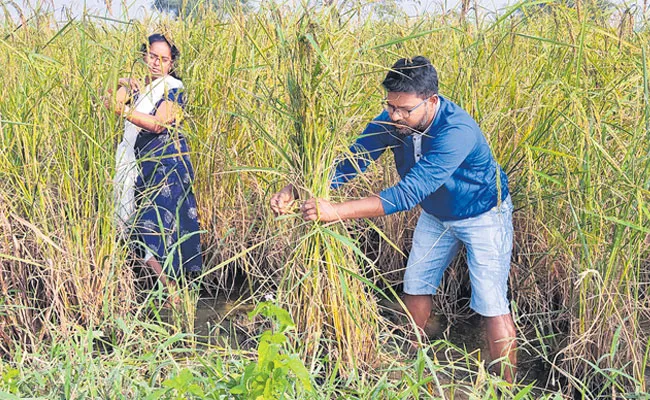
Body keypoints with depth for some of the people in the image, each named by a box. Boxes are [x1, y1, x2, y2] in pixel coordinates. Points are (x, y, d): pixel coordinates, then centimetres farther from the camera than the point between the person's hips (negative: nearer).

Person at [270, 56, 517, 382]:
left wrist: (336, 211, -53)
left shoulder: (456, 132, -42)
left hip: (482, 215, -7)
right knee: (415, 286, 16)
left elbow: (409, 192, -47)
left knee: (491, 305, -6)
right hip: (435, 214, 7)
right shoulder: (392, 120, -22)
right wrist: (296, 190, -40)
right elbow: (354, 159, -24)